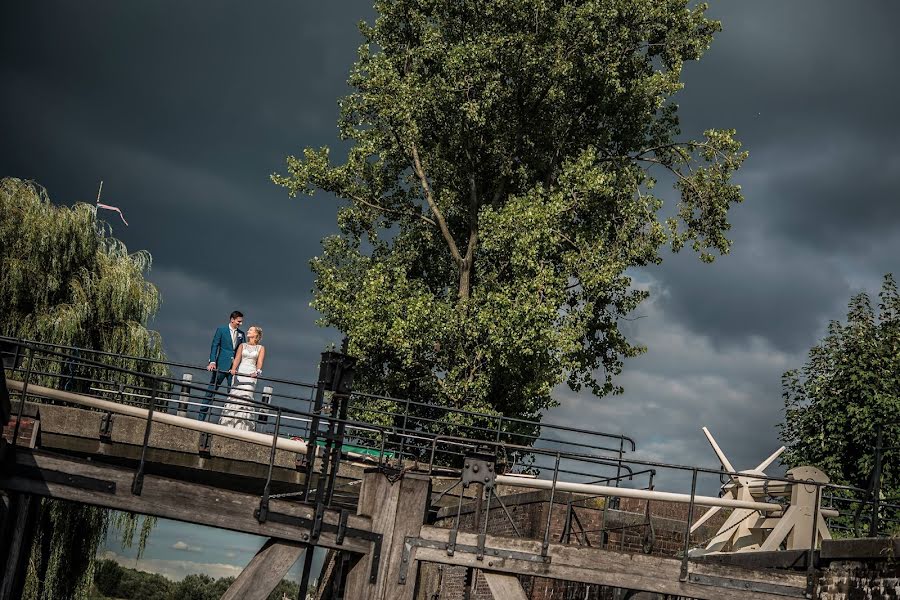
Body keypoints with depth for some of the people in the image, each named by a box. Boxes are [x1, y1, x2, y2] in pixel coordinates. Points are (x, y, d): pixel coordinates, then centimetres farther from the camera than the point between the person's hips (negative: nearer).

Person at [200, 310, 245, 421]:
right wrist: (212, 362, -13)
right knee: (211, 390, -1)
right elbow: (215, 346, -1)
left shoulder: (241, 334, 13)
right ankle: (202, 417, 3)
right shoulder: (221, 330, 3)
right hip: (221, 366, -3)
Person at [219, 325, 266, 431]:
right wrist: (233, 369, -15)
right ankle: (228, 424, -9)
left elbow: (260, 362, -1)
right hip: (239, 373, 2)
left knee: (245, 397, -15)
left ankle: (243, 426, -19)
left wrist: (257, 371, -21)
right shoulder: (242, 345, 17)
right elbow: (237, 358, 3)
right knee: (234, 397, -10)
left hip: (251, 375, -2)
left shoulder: (261, 348, 11)